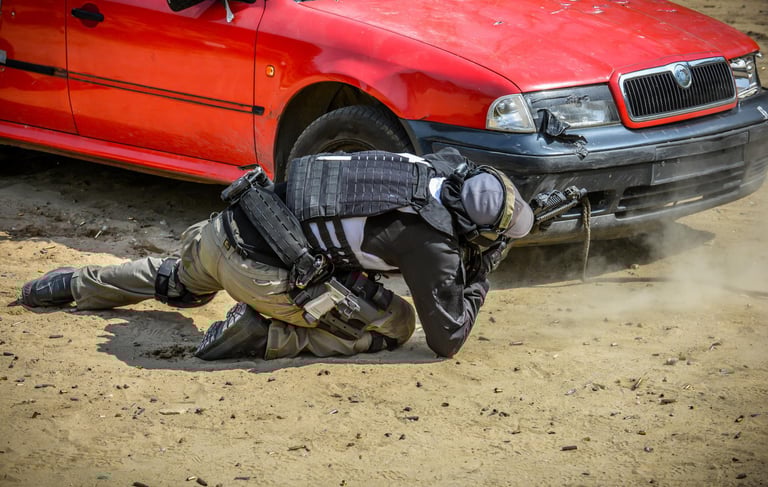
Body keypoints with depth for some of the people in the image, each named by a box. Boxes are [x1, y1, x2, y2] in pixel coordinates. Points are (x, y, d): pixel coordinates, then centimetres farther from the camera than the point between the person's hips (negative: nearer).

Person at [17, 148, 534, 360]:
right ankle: (268, 335, -6)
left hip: (229, 226, 8)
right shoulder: (431, 242, -12)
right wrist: (478, 280, 8)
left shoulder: (433, 167, 7)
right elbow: (447, 339, -4)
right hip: (263, 271, -8)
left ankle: (73, 284, 45)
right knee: (395, 325, 1)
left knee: (182, 280, 41)